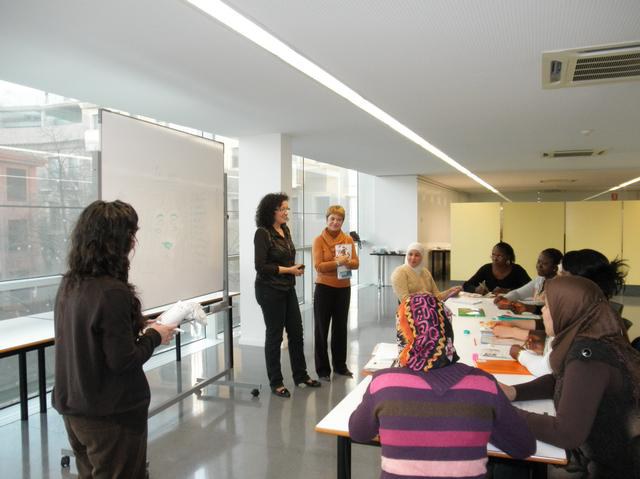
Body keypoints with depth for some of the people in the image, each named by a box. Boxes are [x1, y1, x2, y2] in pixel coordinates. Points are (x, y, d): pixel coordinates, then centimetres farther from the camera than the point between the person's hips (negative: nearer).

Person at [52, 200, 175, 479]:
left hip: (72, 408, 7)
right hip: (112, 414, -7)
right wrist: (154, 336, -7)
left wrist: (139, 329, 6)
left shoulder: (68, 284, 0)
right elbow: (123, 361, -22)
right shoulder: (112, 292, -25)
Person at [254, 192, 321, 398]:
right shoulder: (263, 233, -14)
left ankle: (300, 376, 29)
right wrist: (288, 270, -16)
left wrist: (296, 267, 3)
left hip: (288, 289, 8)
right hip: (270, 290, -7)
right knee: (274, 336, 4)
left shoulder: (285, 230, 8)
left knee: (296, 333, 14)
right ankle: (276, 382, 20)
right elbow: (261, 266, -17)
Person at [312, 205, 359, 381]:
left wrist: (346, 261, -20)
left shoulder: (348, 239, 4)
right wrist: (337, 262, -26)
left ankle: (340, 365, 28)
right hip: (324, 288, -4)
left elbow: (356, 263, 0)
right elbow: (318, 266, -15)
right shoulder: (319, 240, -7)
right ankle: (322, 369, 14)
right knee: (322, 329, 4)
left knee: (341, 327, 14)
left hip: (343, 288, 4)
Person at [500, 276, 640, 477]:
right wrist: (513, 392, -2)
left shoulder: (588, 353, -28)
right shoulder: (592, 342, -2)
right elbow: (558, 380, 14)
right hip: (591, 461, 7)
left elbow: (567, 434, -30)